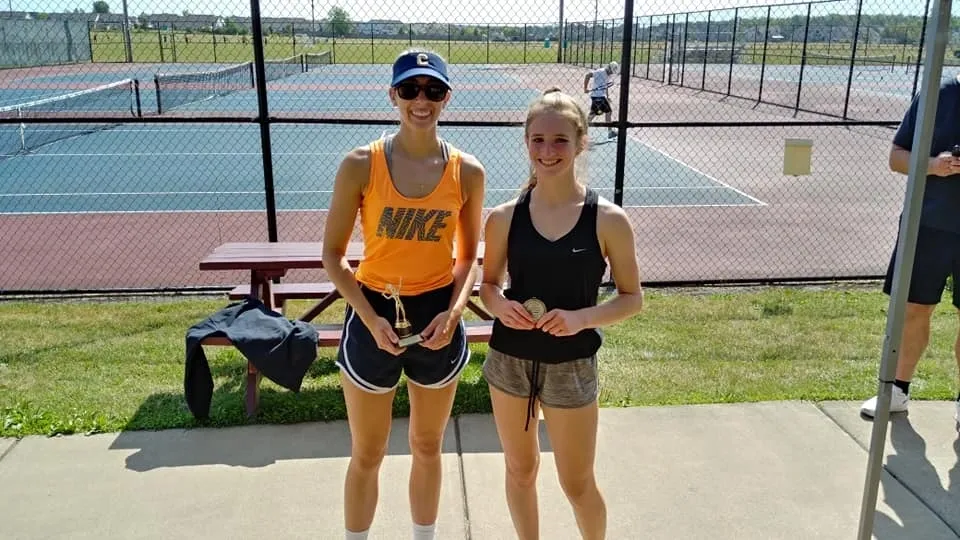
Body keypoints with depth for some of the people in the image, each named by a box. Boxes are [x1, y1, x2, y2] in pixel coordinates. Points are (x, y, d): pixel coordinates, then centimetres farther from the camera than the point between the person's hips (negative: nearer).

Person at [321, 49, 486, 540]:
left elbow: (469, 256, 5)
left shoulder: (467, 172, -4)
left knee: (427, 448, 20)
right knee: (366, 455, 13)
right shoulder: (361, 165, -11)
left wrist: (452, 313, -11)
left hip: (437, 319, 2)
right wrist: (370, 318, -16)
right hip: (373, 317, -2)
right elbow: (333, 254, -5)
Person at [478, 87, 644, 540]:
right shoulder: (504, 218, -6)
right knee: (520, 470, 19)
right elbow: (488, 284, 7)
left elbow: (632, 298, -4)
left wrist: (582, 318, -21)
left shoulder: (608, 220, -12)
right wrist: (500, 305, -16)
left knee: (578, 485, 12)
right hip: (509, 360, 2)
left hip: (572, 366, -2)